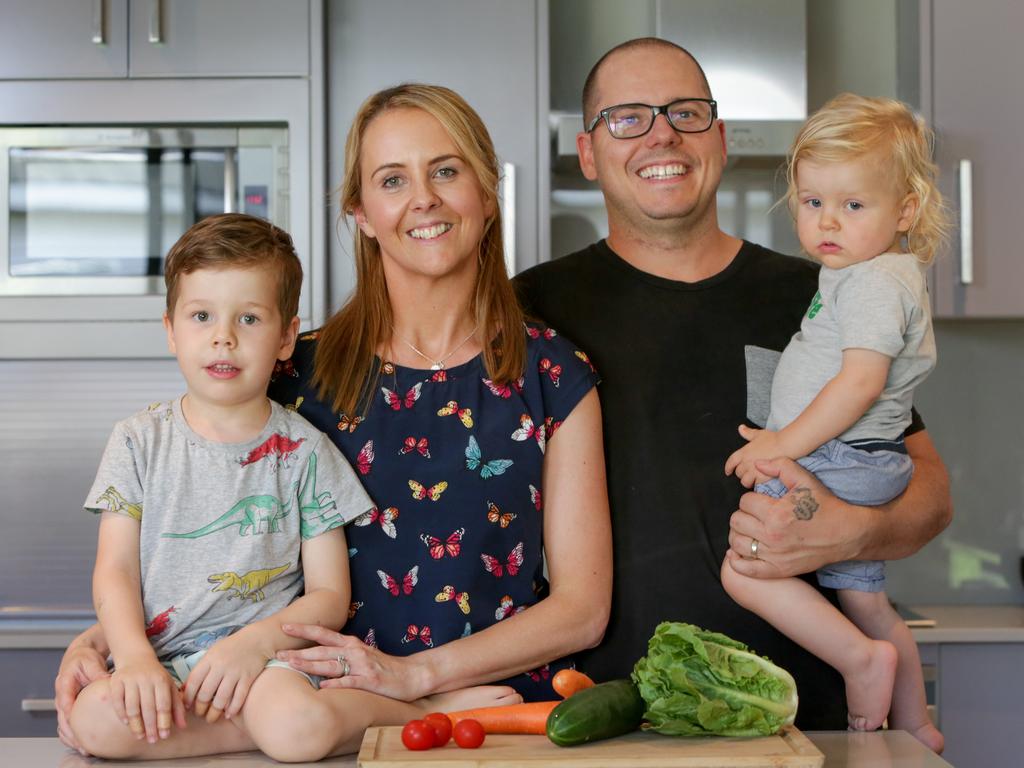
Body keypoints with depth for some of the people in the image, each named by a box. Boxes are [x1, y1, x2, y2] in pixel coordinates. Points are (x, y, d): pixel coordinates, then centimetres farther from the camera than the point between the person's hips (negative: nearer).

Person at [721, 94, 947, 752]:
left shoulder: (875, 281, -16)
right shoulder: (863, 275, 16)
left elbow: (862, 380, -26)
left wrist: (787, 444, -21)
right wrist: (787, 442, 18)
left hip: (839, 464, -11)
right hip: (856, 470, 11)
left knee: (746, 570, -15)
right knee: (867, 603, 19)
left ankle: (863, 659, -11)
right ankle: (916, 727, 31)